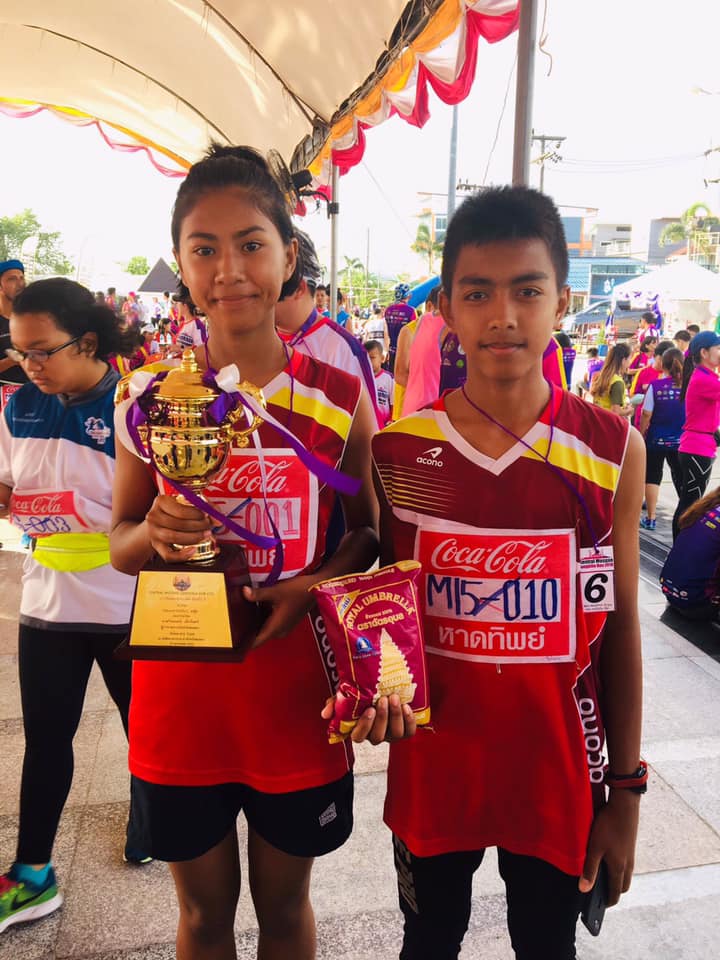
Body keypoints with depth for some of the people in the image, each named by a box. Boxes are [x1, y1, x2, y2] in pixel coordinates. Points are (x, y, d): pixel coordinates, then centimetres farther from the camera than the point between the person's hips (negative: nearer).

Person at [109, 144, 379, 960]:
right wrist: (154, 533, -20)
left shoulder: (339, 395, -7)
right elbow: (120, 542, 3)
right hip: (179, 698, 1)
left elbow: (366, 531, 1)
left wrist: (313, 583, -18)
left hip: (297, 699, 0)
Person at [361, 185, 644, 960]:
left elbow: (618, 625, -3)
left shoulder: (613, 450, -10)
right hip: (431, 768, 1)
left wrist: (626, 788, 1)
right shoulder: (398, 451, -9)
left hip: (558, 774, 0)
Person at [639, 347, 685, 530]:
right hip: (681, 442, 2)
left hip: (656, 439, -1)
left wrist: (641, 434, 4)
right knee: (681, 480, 11)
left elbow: (646, 414, -10)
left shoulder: (655, 385, -11)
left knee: (652, 477, 11)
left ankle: (650, 519, 11)